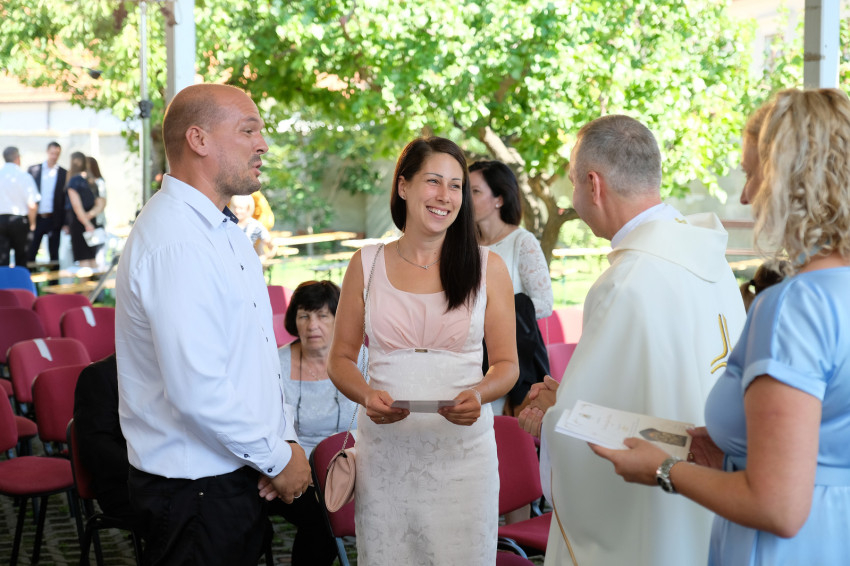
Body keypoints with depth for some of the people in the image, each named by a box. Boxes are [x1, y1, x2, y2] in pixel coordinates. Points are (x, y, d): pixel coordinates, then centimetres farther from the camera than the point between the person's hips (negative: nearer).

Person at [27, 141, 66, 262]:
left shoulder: (64, 174, 3)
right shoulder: (33, 170, 6)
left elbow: (66, 199, 3)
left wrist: (65, 223, -3)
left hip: (54, 219, -1)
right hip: (36, 217, 1)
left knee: (54, 254, 4)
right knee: (30, 254, 2)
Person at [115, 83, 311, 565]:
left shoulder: (226, 230, 12)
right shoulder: (175, 243, -22)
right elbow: (197, 391, -28)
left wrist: (283, 435, 3)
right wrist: (278, 458, -15)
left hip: (239, 478, 9)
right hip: (195, 489, -9)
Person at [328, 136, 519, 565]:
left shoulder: (488, 268, 5)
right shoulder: (366, 265, 6)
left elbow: (506, 364, 7)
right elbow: (340, 358, 9)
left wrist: (478, 395, -14)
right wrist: (368, 396, -11)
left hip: (461, 447, 0)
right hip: (384, 448, 1)